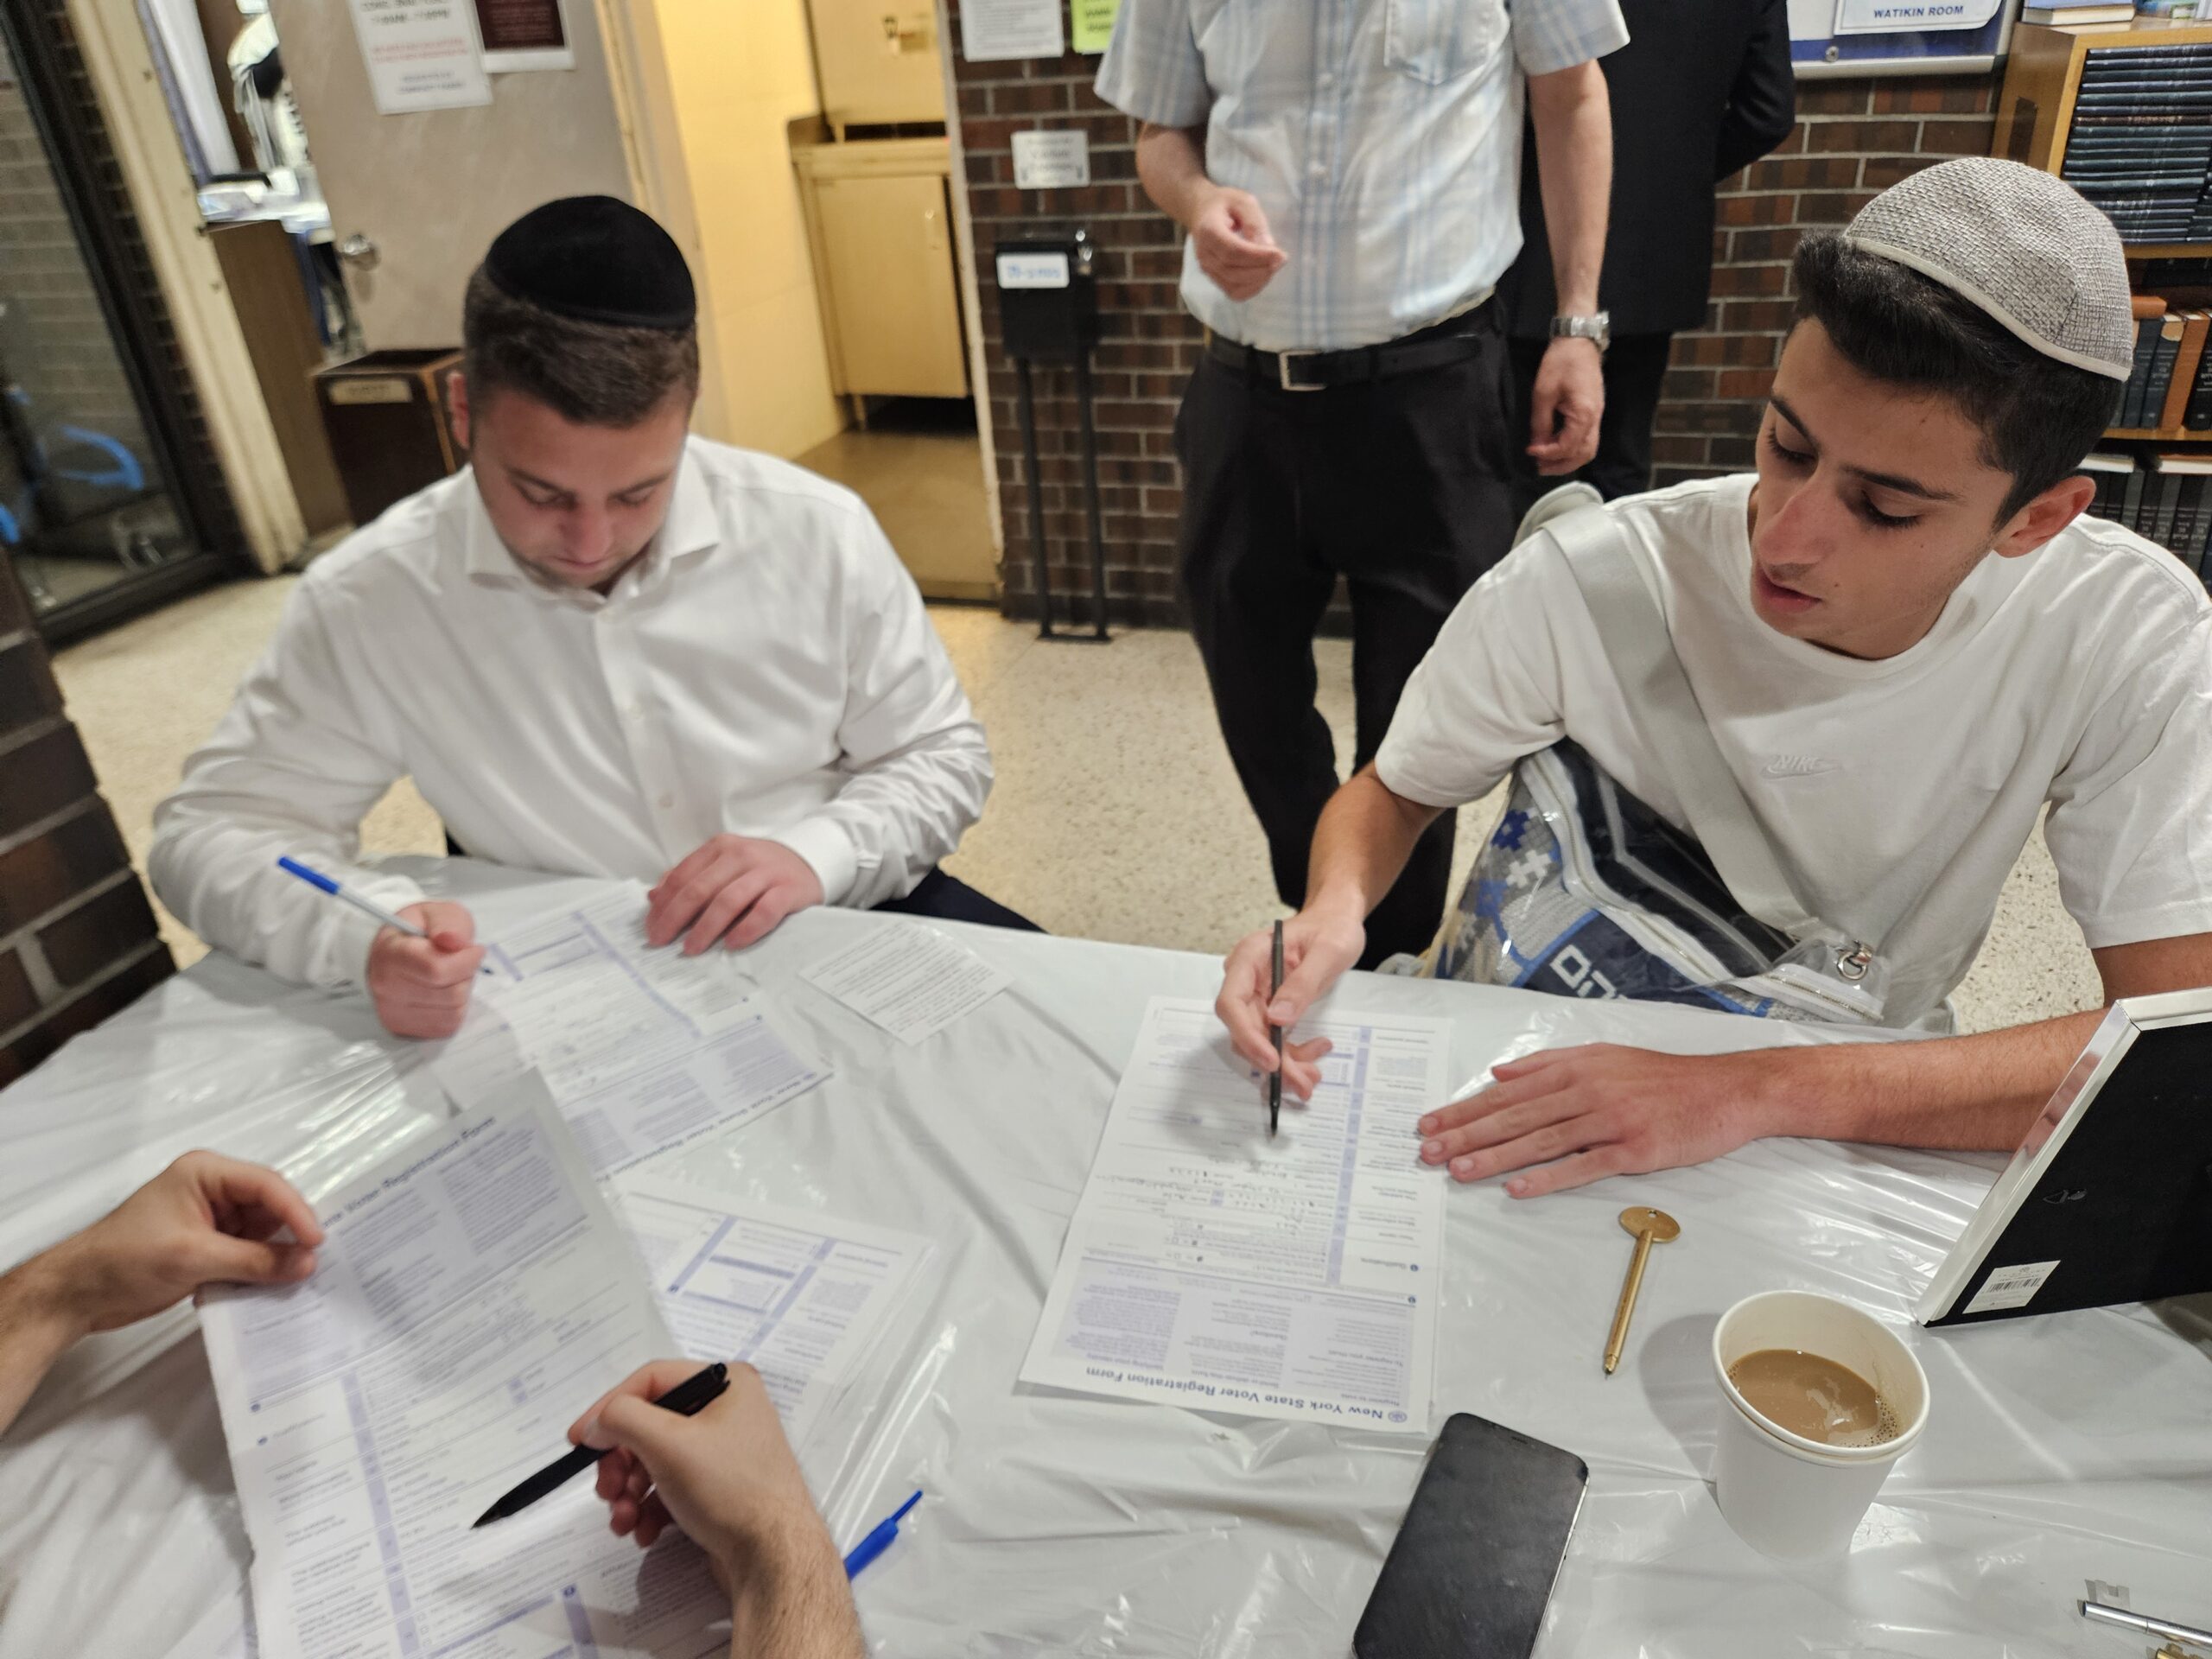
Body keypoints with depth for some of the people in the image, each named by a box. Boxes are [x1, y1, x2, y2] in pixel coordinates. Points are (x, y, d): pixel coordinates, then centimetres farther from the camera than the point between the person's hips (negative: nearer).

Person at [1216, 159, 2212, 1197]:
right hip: (1556, 1081, -1)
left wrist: (1764, 1090, -35)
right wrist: (1335, 909, -28)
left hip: (1869, 1107, 2)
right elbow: (1393, 792, -5)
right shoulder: (1574, 590, -21)